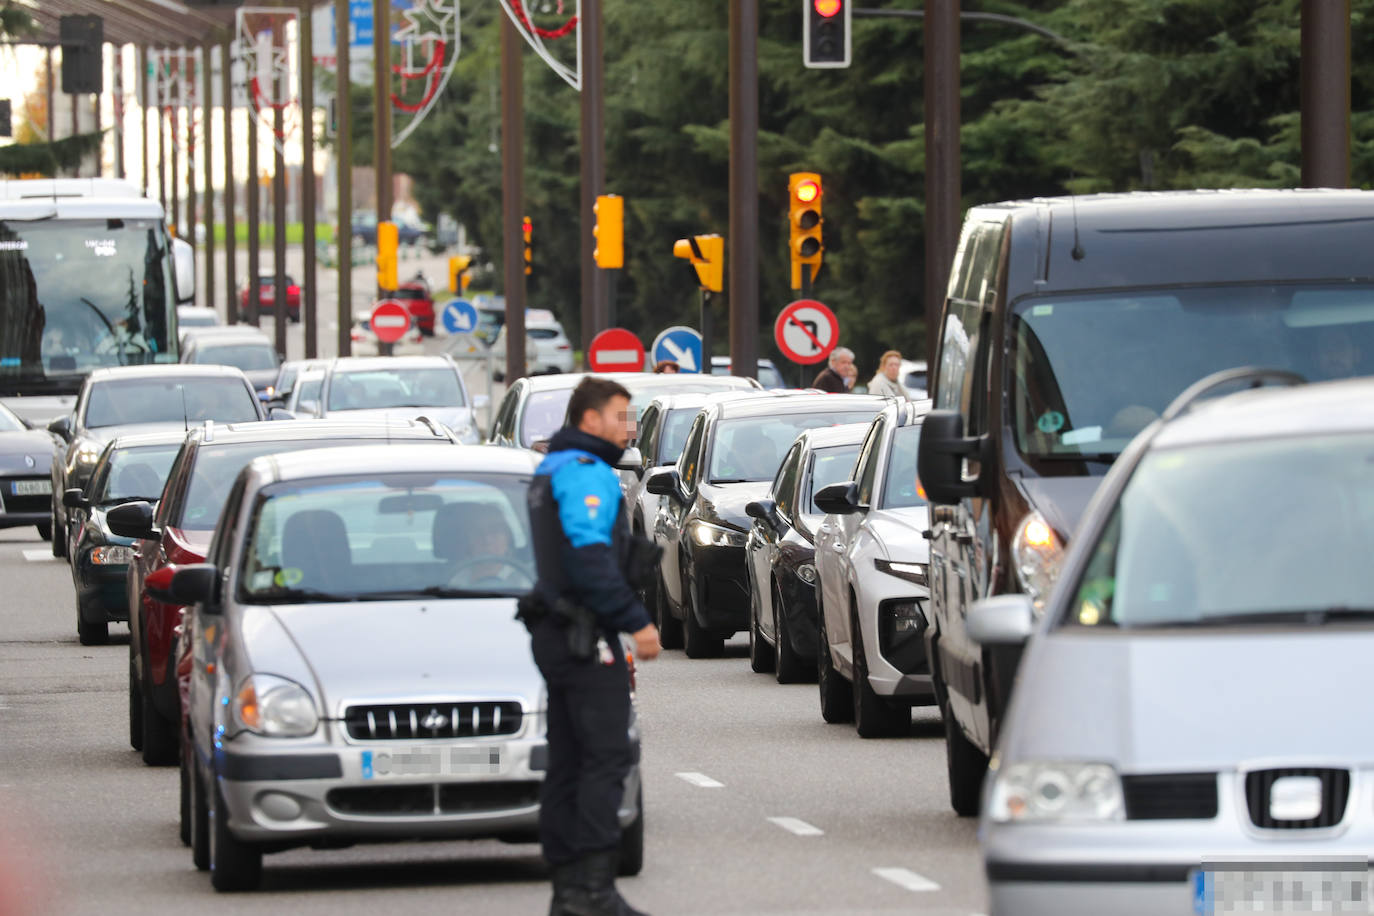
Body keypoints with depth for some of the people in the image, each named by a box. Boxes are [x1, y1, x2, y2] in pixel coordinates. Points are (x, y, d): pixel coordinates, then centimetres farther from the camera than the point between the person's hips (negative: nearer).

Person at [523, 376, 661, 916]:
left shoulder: (550, 471, 21)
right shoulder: (586, 473, -13)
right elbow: (590, 558, -23)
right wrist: (637, 622, -20)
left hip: (554, 633, 11)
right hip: (585, 635, -11)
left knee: (568, 764, 10)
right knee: (606, 757, -12)